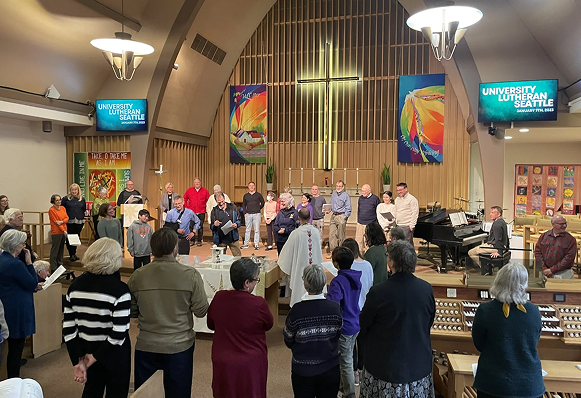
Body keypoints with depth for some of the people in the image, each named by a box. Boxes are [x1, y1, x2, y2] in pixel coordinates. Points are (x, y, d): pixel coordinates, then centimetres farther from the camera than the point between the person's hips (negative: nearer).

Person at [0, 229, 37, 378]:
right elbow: (33, 284, -15)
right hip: (17, 311, -10)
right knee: (16, 348, 2)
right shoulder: (15, 264, -23)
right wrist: (29, 263, -14)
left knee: (14, 347, 19)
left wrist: (33, 285, 14)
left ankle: (12, 379, 29)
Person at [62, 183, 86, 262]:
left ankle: (74, 253, 22)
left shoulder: (82, 199, 11)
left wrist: (83, 220, 12)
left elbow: (84, 210, 17)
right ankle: (72, 255, 5)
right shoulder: (65, 199, 1)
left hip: (79, 222, 3)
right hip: (69, 222, -3)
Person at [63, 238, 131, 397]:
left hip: (87, 351, 5)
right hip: (113, 353, -5)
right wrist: (94, 357, -11)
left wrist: (78, 360, -1)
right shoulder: (119, 289, -21)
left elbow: (68, 328, -4)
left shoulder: (75, 285, -5)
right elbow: (119, 334, -24)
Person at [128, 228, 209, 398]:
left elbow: (131, 312, 2)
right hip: (180, 346, -2)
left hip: (146, 346, 2)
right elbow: (201, 311, -10)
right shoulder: (190, 275, -17)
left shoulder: (137, 276, -9)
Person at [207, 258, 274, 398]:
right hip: (250, 365, -3)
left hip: (222, 363, 3)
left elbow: (211, 325, 4)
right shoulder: (259, 304, -24)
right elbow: (269, 325, -3)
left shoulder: (219, 298, -14)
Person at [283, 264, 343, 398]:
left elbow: (288, 342, -9)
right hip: (330, 370, 2)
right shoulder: (335, 308, -16)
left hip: (303, 371, -1)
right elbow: (338, 335, -1)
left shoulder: (297, 311, -22)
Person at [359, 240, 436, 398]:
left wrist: (367, 354, 12)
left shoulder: (378, 292, -21)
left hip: (385, 365, -3)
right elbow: (429, 324, 6)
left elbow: (363, 327, -7)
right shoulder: (426, 289, -9)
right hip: (419, 365, 4)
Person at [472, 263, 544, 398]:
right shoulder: (534, 311, -11)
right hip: (529, 384, 2)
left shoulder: (485, 310, -19)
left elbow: (479, 345, -5)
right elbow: (534, 342, 6)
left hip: (494, 384, -2)